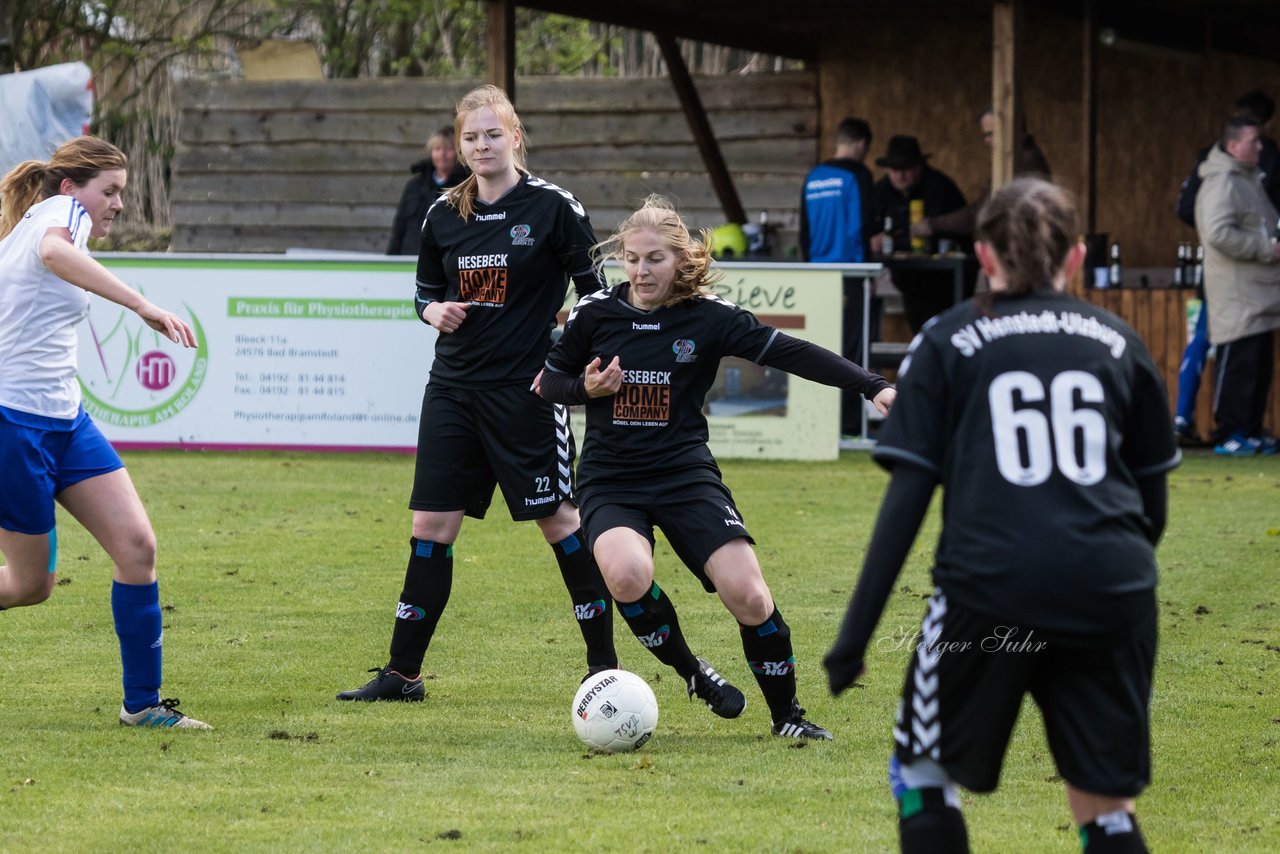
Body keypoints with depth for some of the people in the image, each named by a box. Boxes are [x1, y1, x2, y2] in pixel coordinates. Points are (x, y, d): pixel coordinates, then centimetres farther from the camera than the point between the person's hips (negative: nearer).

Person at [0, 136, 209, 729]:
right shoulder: (62, 209, -10)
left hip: (63, 422, 9)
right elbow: (54, 252, -35)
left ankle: (143, 702, 2)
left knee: (136, 547, -2)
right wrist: (142, 305, -41)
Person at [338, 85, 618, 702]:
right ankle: (403, 672, 9)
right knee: (431, 524, 3)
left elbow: (596, 292, -3)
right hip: (453, 388, 5)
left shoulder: (552, 207, -7)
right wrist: (435, 311, -5)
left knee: (559, 519, -1)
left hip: (526, 390, -4)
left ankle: (604, 663, 9)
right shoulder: (443, 215, 7)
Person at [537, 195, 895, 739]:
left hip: (685, 473, 0)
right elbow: (549, 383, 11)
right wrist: (587, 388, -11)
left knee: (748, 595, -15)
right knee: (626, 575, -32)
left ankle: (786, 714, 8)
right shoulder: (594, 313, -1)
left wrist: (874, 387, -13)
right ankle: (691, 672, -4)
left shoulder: (709, 318, -4)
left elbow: (791, 354, -6)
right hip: (611, 481, 0)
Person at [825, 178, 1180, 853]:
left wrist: (854, 634, 3)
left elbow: (907, 496, 1)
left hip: (991, 587, -2)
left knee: (924, 772, 18)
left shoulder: (949, 341, 8)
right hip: (1112, 594, 2)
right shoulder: (1118, 343, 15)